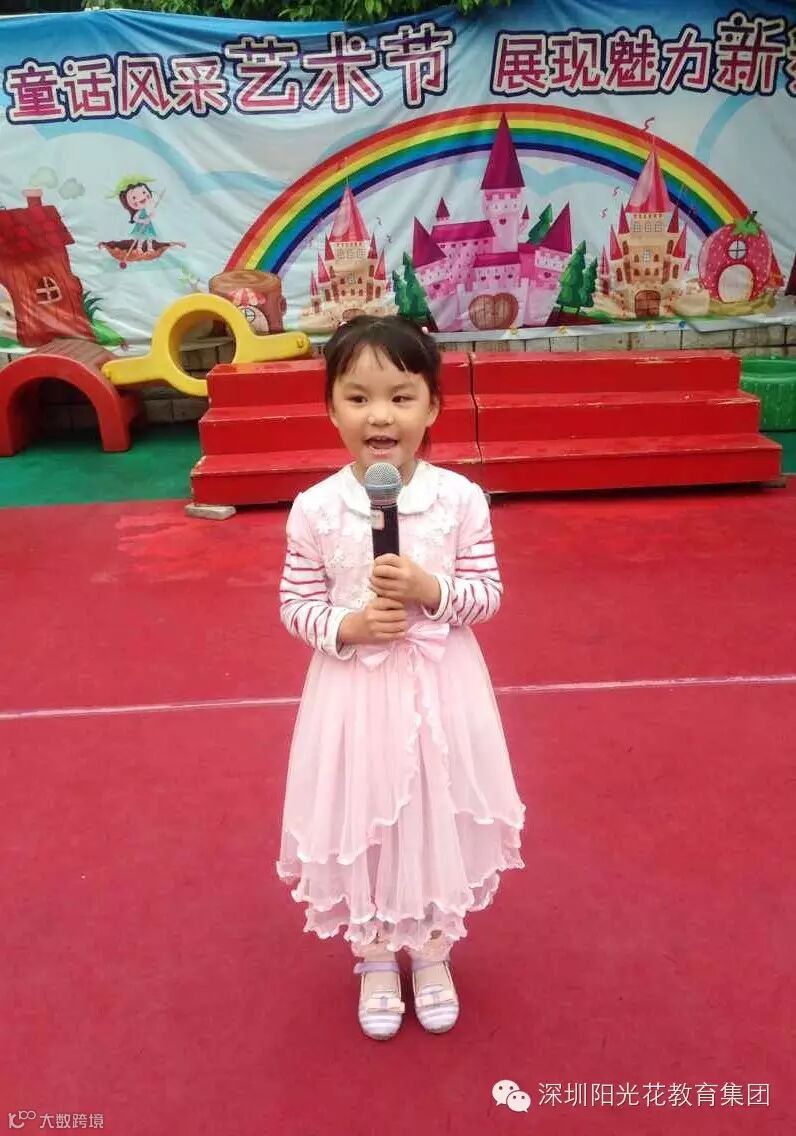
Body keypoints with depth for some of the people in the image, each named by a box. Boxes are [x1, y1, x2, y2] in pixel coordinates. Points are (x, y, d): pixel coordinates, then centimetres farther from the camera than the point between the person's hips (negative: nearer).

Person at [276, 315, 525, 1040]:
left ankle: (433, 955, 43)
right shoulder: (315, 509, -11)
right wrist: (347, 627, -20)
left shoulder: (461, 499, -10)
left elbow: (490, 594, -3)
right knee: (361, 823, 15)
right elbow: (295, 606, -2)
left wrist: (430, 589, -21)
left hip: (440, 689, 1)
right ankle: (376, 960, 42)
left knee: (439, 815, 16)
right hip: (355, 692, 0)